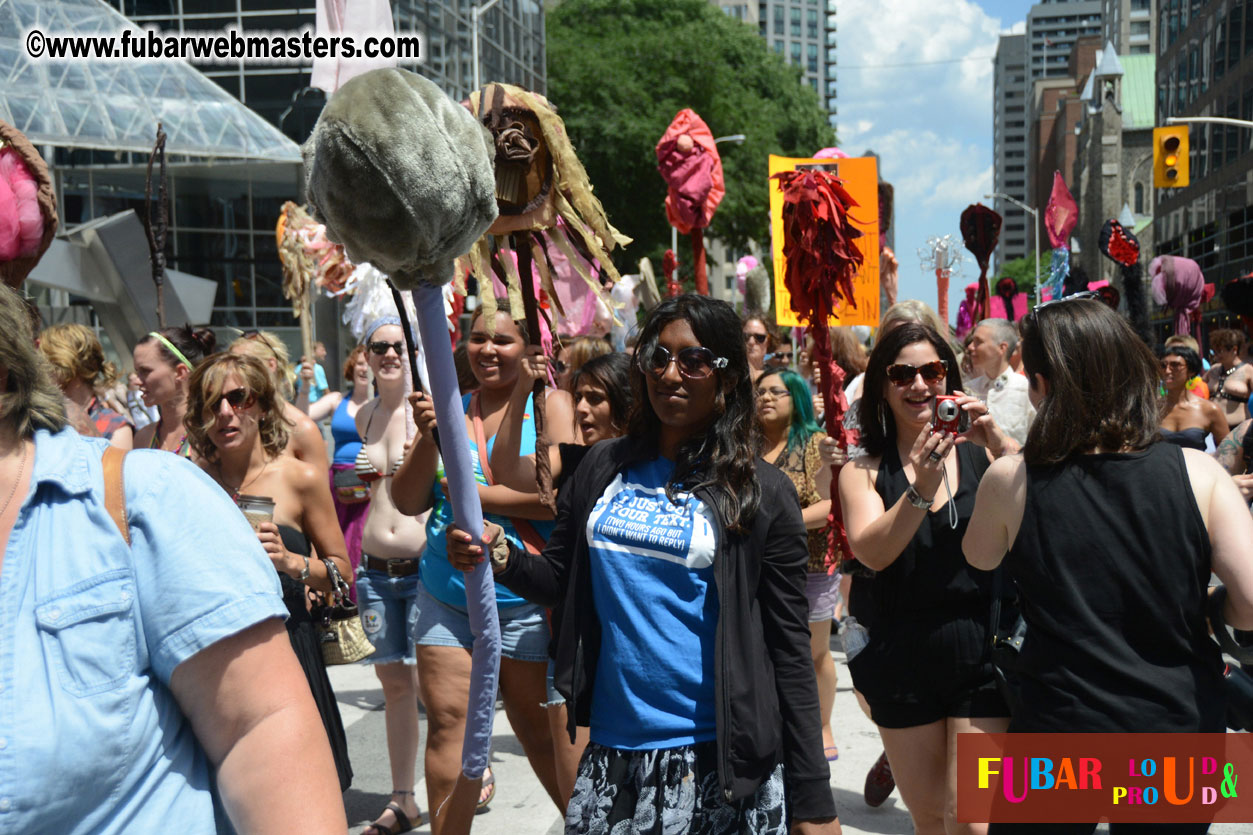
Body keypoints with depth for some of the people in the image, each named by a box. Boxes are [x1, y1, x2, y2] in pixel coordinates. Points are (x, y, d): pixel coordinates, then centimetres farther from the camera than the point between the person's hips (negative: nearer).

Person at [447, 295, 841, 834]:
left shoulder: (762, 494, -5)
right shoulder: (603, 467, 5)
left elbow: (790, 648, -4)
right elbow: (561, 582, 14)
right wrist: (501, 558, -8)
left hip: (717, 757, -3)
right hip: (611, 748, 3)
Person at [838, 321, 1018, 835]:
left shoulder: (981, 451, 0)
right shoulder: (864, 472, 1)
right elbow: (872, 552, -15)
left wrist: (1001, 445, -28)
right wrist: (921, 490, -30)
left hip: (982, 650, -2)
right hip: (902, 658, 2)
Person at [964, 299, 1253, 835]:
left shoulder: (1009, 480, -12)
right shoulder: (1197, 473, -12)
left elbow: (979, 558, 8)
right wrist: (1193, 602, 6)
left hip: (1058, 733, -1)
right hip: (1182, 730, 2)